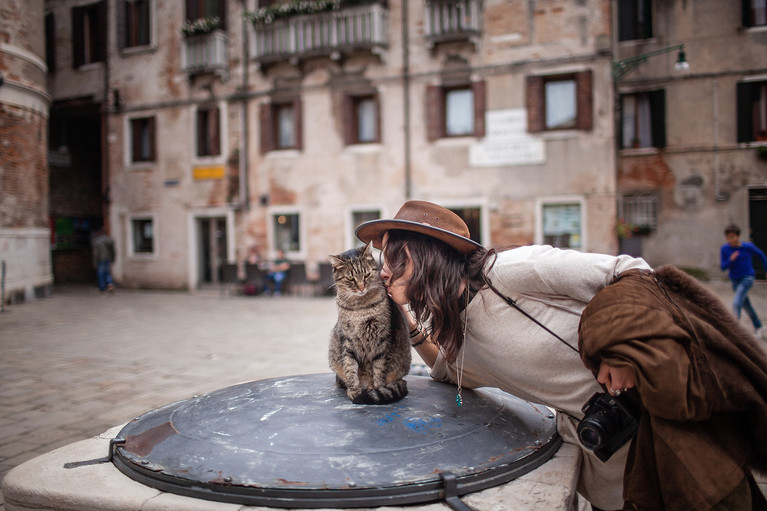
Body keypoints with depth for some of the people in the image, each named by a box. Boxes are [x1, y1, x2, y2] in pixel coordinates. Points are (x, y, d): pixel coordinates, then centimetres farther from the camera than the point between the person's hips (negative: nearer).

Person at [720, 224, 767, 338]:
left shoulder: (748, 246, -13)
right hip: (735, 280, 4)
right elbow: (723, 267, -6)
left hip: (747, 278, -4)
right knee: (746, 306, 17)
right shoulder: (724, 249, -8)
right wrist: (730, 260, -26)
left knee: (736, 303, -22)